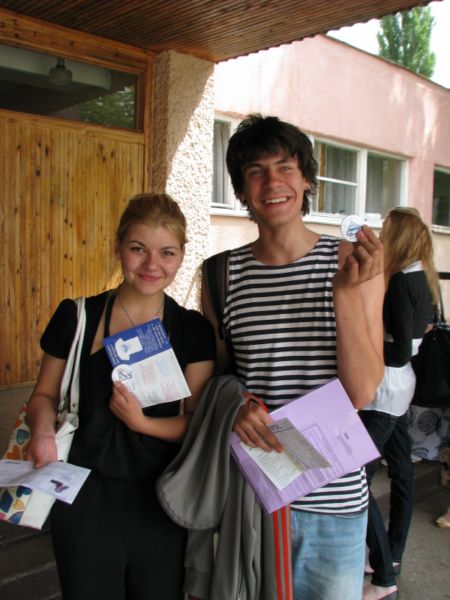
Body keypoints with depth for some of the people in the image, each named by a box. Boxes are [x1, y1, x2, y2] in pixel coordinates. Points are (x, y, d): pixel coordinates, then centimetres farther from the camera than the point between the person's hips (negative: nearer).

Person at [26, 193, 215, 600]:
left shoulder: (193, 330, -5)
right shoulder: (76, 317, -6)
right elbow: (45, 395, 5)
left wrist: (142, 423, -22)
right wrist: (43, 431, -15)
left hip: (161, 503, 1)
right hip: (85, 500, 0)